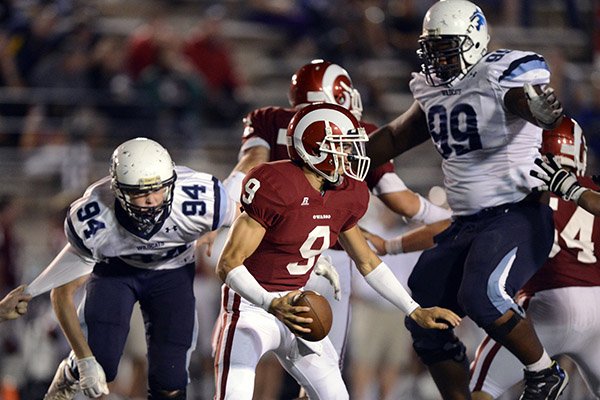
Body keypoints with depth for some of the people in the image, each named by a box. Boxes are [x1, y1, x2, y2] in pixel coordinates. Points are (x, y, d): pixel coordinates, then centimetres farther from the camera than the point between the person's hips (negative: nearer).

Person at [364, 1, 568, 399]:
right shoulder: (433, 92, 11)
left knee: (482, 295, -29)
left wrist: (543, 109, -58)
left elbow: (535, 105, -34)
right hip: (465, 225, 9)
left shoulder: (505, 75, -12)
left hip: (517, 215, -8)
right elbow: (396, 138, 27)